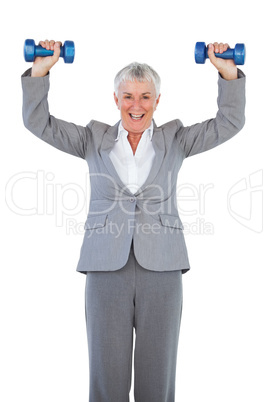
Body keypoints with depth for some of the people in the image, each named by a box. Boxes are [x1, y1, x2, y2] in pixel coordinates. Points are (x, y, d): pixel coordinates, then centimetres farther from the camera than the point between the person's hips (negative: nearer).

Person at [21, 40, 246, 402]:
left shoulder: (176, 140, 11)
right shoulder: (94, 139, 10)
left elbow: (230, 122, 5)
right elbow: (38, 122, 5)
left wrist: (228, 71, -5)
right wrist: (40, 70, -5)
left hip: (161, 267, 1)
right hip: (107, 267, 0)